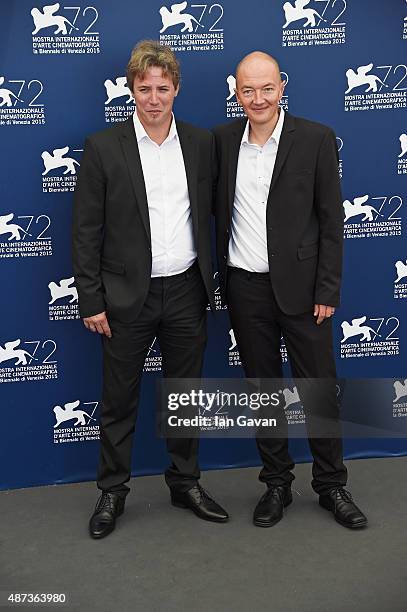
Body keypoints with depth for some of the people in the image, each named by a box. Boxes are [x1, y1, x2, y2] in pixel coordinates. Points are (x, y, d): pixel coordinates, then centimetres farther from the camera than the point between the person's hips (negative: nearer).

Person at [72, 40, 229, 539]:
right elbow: (85, 230, -5)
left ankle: (185, 483, 32)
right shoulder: (103, 148, -6)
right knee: (119, 400, 9)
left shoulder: (201, 143, 3)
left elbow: (207, 212, 10)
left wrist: (207, 280, 5)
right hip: (127, 297, -2)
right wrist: (91, 301, -8)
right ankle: (112, 492, 26)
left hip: (186, 292, 3)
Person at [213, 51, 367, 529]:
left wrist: (327, 291, -7)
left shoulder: (316, 139, -5)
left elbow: (331, 221, -4)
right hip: (245, 288, 3)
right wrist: (220, 276, 3)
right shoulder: (222, 139, 4)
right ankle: (277, 483, 28)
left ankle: (331, 484, 25)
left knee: (319, 387, 6)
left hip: (300, 285, -2)